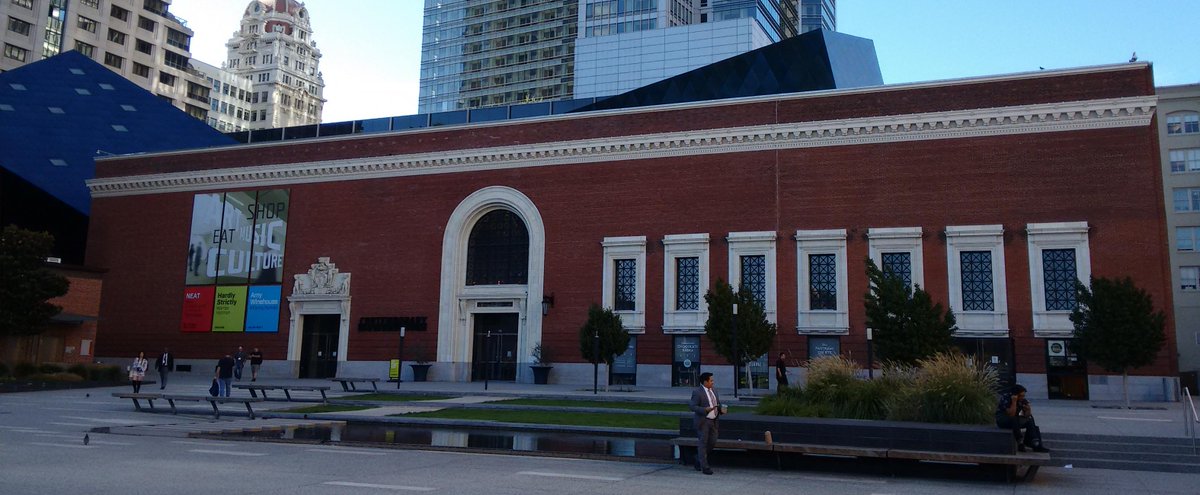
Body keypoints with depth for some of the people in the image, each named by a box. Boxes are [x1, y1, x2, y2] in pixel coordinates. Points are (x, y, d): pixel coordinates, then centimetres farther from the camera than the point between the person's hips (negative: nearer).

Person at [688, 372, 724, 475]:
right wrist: (705, 409, -27)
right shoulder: (697, 392, -12)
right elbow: (692, 407, -16)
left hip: (713, 421, 7)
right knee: (703, 443, -2)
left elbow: (718, 403, 21)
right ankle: (705, 467, 3)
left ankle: (699, 458, 29)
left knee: (712, 442, 9)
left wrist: (721, 409, -1)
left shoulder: (713, 391, 12)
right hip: (703, 421, -7)